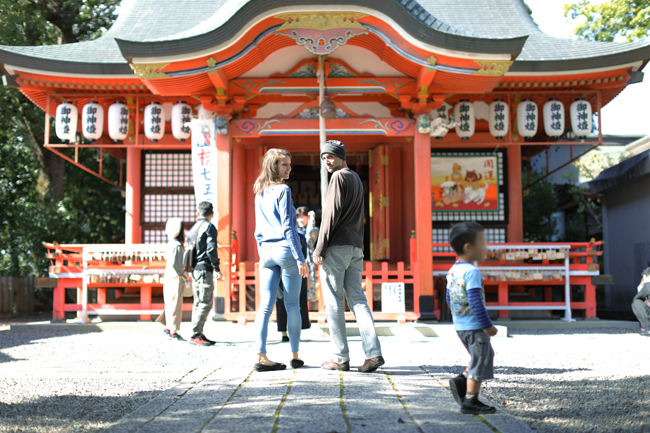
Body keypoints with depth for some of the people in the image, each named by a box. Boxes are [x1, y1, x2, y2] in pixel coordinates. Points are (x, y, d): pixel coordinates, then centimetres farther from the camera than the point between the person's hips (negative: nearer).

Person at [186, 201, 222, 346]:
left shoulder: (193, 228, 19)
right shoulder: (209, 227, -5)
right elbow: (211, 249, -14)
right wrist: (217, 269, -11)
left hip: (195, 269, 9)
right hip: (204, 269, -9)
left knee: (198, 302, 12)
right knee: (206, 302, -10)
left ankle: (197, 334, 13)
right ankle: (195, 335, -15)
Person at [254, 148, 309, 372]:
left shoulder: (259, 193, 14)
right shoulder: (283, 190, -8)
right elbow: (287, 227, -12)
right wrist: (300, 258, -12)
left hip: (266, 251, 6)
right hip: (285, 250, -6)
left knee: (265, 305, 1)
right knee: (292, 305, 4)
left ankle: (261, 356, -6)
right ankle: (295, 356, 11)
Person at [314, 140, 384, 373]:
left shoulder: (339, 177, -7)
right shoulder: (356, 179, 21)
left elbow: (331, 215, -14)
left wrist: (319, 249, -13)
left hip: (337, 247, -8)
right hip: (356, 247, 8)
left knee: (333, 302, -2)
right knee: (357, 299, 5)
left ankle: (341, 358, 0)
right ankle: (373, 352, -6)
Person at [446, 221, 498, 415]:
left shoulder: (452, 270, 8)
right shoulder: (472, 272, -20)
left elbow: (449, 299, 16)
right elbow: (476, 302, -24)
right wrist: (487, 325, -18)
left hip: (460, 325, 9)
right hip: (474, 326, -9)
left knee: (484, 356, 21)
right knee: (480, 361, 2)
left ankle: (462, 381, 12)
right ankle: (470, 402, 8)